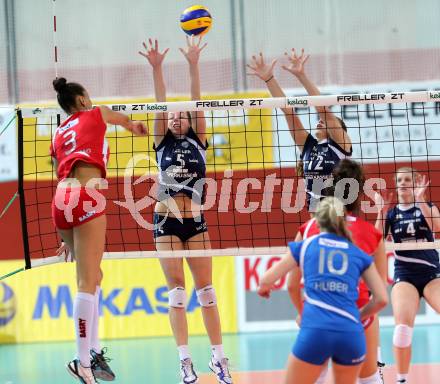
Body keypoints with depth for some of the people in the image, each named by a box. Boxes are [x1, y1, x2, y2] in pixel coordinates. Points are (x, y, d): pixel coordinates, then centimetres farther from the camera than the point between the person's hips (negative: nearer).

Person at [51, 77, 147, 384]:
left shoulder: (59, 135, 26)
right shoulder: (95, 114, 14)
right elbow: (124, 119, 36)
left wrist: (68, 235, 27)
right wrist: (135, 126, 61)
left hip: (61, 200, 7)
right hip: (86, 197, -6)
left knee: (93, 277, 19)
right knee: (87, 282, -12)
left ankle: (94, 351, 13)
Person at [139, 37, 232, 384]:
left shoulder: (198, 140, 8)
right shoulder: (163, 143, 8)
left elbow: (196, 102, -2)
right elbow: (161, 104, -3)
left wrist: (193, 65, -11)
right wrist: (156, 68, -13)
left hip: (195, 221, 0)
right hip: (166, 221, 0)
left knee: (206, 288, 2)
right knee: (177, 290, -3)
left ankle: (218, 356, 7)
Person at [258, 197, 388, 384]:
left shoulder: (304, 246, 14)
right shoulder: (359, 254, 17)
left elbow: (266, 281, 15)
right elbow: (381, 299, 13)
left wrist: (263, 289, 38)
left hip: (315, 332, -2)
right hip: (351, 334, 2)